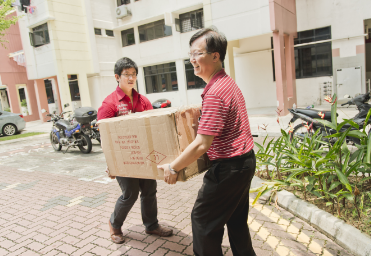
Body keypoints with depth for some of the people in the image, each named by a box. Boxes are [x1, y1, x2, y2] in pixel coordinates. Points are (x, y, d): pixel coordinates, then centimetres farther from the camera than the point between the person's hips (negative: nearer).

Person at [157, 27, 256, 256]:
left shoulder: (215, 93, -24)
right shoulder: (229, 83, 8)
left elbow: (201, 145, -26)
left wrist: (173, 167, -14)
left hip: (228, 167, -10)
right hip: (246, 162, 10)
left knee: (203, 219, 7)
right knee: (237, 220, 23)